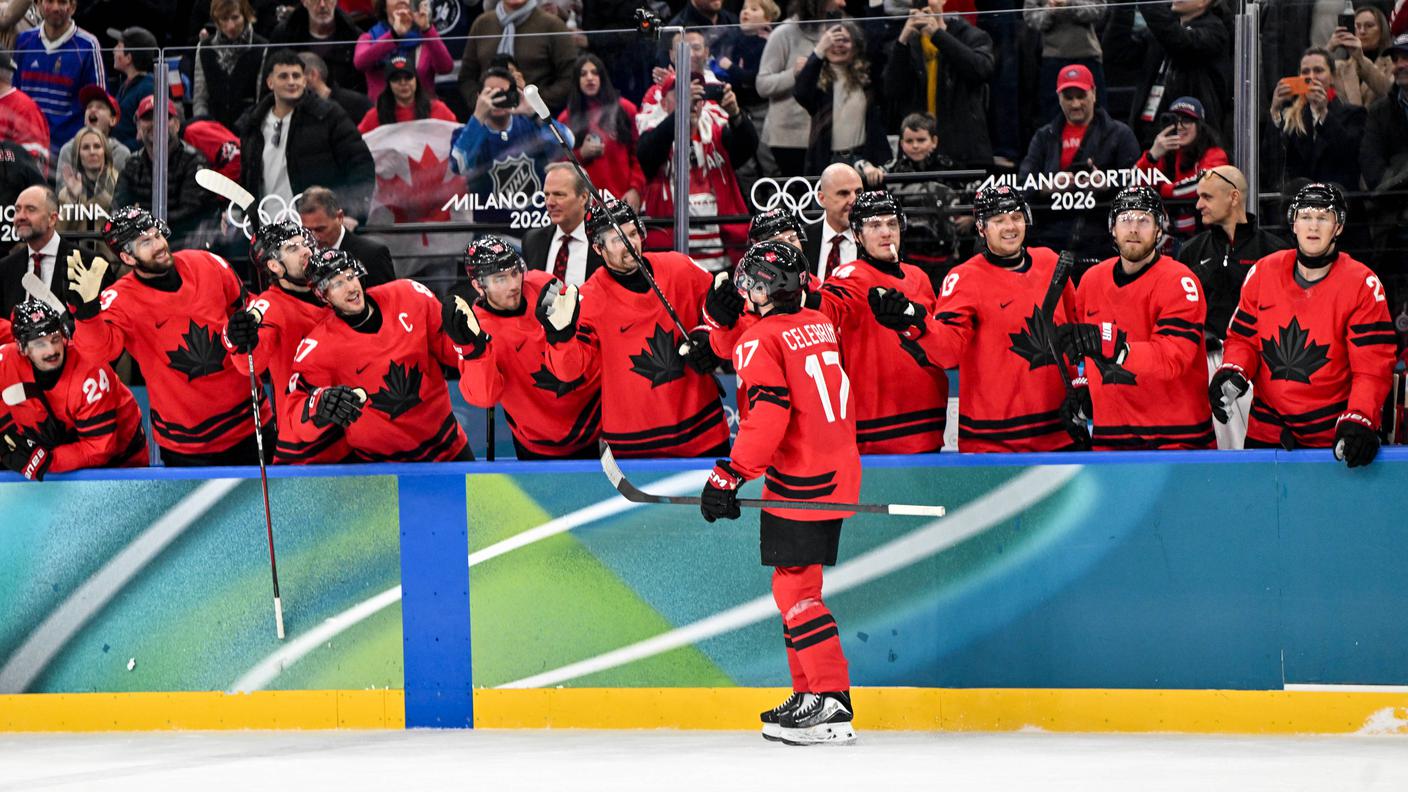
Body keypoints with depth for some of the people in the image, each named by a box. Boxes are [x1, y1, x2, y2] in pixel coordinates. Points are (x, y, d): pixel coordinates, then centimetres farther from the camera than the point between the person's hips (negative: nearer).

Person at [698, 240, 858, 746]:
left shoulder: (761, 340, -11)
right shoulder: (820, 326, 14)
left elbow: (768, 414, -21)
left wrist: (731, 475, -21)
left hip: (799, 481, -9)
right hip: (839, 473, 9)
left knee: (795, 589, -7)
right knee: (797, 586, 16)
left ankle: (832, 701, -14)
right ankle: (809, 694, 19)